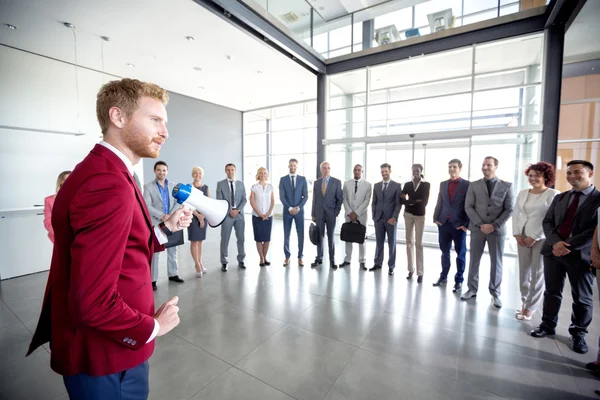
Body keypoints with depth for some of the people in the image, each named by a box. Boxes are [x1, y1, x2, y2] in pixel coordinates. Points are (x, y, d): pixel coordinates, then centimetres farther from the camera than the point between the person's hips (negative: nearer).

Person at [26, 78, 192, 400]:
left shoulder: (105, 172, 7)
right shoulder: (108, 185, -29)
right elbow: (94, 303, -31)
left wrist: (166, 228, 1)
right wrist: (153, 326, -16)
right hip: (106, 357, -9)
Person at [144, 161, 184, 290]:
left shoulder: (173, 186, 9)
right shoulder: (148, 186, -2)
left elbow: (178, 203, 3)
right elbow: (147, 206, -10)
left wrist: (170, 215, -11)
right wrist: (161, 216, -17)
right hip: (156, 223, -3)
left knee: (172, 250, 11)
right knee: (154, 252, 1)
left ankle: (173, 274, 23)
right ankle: (152, 279, 10)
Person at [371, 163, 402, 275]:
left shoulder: (397, 186, 0)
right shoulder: (376, 185, 10)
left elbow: (398, 203, -5)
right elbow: (374, 202, 11)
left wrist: (394, 217, -13)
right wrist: (374, 216, 3)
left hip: (391, 218, -3)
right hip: (378, 218, 3)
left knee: (392, 243, 5)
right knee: (379, 242, 9)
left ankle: (391, 266, 14)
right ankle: (378, 263, 19)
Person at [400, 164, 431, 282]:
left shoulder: (426, 185, -2)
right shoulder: (407, 184, 5)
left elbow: (424, 202, -12)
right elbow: (401, 200, -4)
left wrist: (409, 201, -9)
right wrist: (415, 201, -14)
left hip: (420, 216, -2)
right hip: (408, 214, 3)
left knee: (419, 244, -3)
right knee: (409, 242, 6)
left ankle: (420, 272, 3)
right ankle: (411, 269, 15)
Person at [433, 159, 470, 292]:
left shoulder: (467, 184, -2)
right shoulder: (443, 184, 12)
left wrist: (466, 224, -11)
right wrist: (435, 218, 3)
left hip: (459, 225, -4)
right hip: (443, 223, 4)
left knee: (460, 254, 8)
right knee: (445, 252, 13)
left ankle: (459, 280, 19)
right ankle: (443, 277, 25)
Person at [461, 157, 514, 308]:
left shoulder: (507, 186, 3)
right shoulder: (474, 185, 5)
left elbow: (509, 209, -1)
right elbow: (468, 207, -1)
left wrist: (494, 225, -12)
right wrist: (480, 224, -11)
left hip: (497, 230, 0)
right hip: (477, 228, 1)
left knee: (496, 263, 7)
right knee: (474, 261, 7)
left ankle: (495, 294, 22)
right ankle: (472, 289, 21)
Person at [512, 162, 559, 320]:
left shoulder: (553, 194, -6)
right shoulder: (522, 193, 8)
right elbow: (516, 214, 8)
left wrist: (534, 237, -13)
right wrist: (517, 234, -2)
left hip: (542, 238, -4)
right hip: (522, 237, 4)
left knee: (537, 273, 3)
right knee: (523, 271, 8)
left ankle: (530, 308, 13)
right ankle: (525, 303, 21)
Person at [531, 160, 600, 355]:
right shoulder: (559, 198, 11)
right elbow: (547, 222, 5)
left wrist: (568, 246, -16)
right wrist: (555, 242, -11)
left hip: (580, 255, -3)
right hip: (553, 251, 3)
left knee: (582, 298, 10)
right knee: (552, 292, 13)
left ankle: (578, 334, 27)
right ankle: (548, 325, 26)